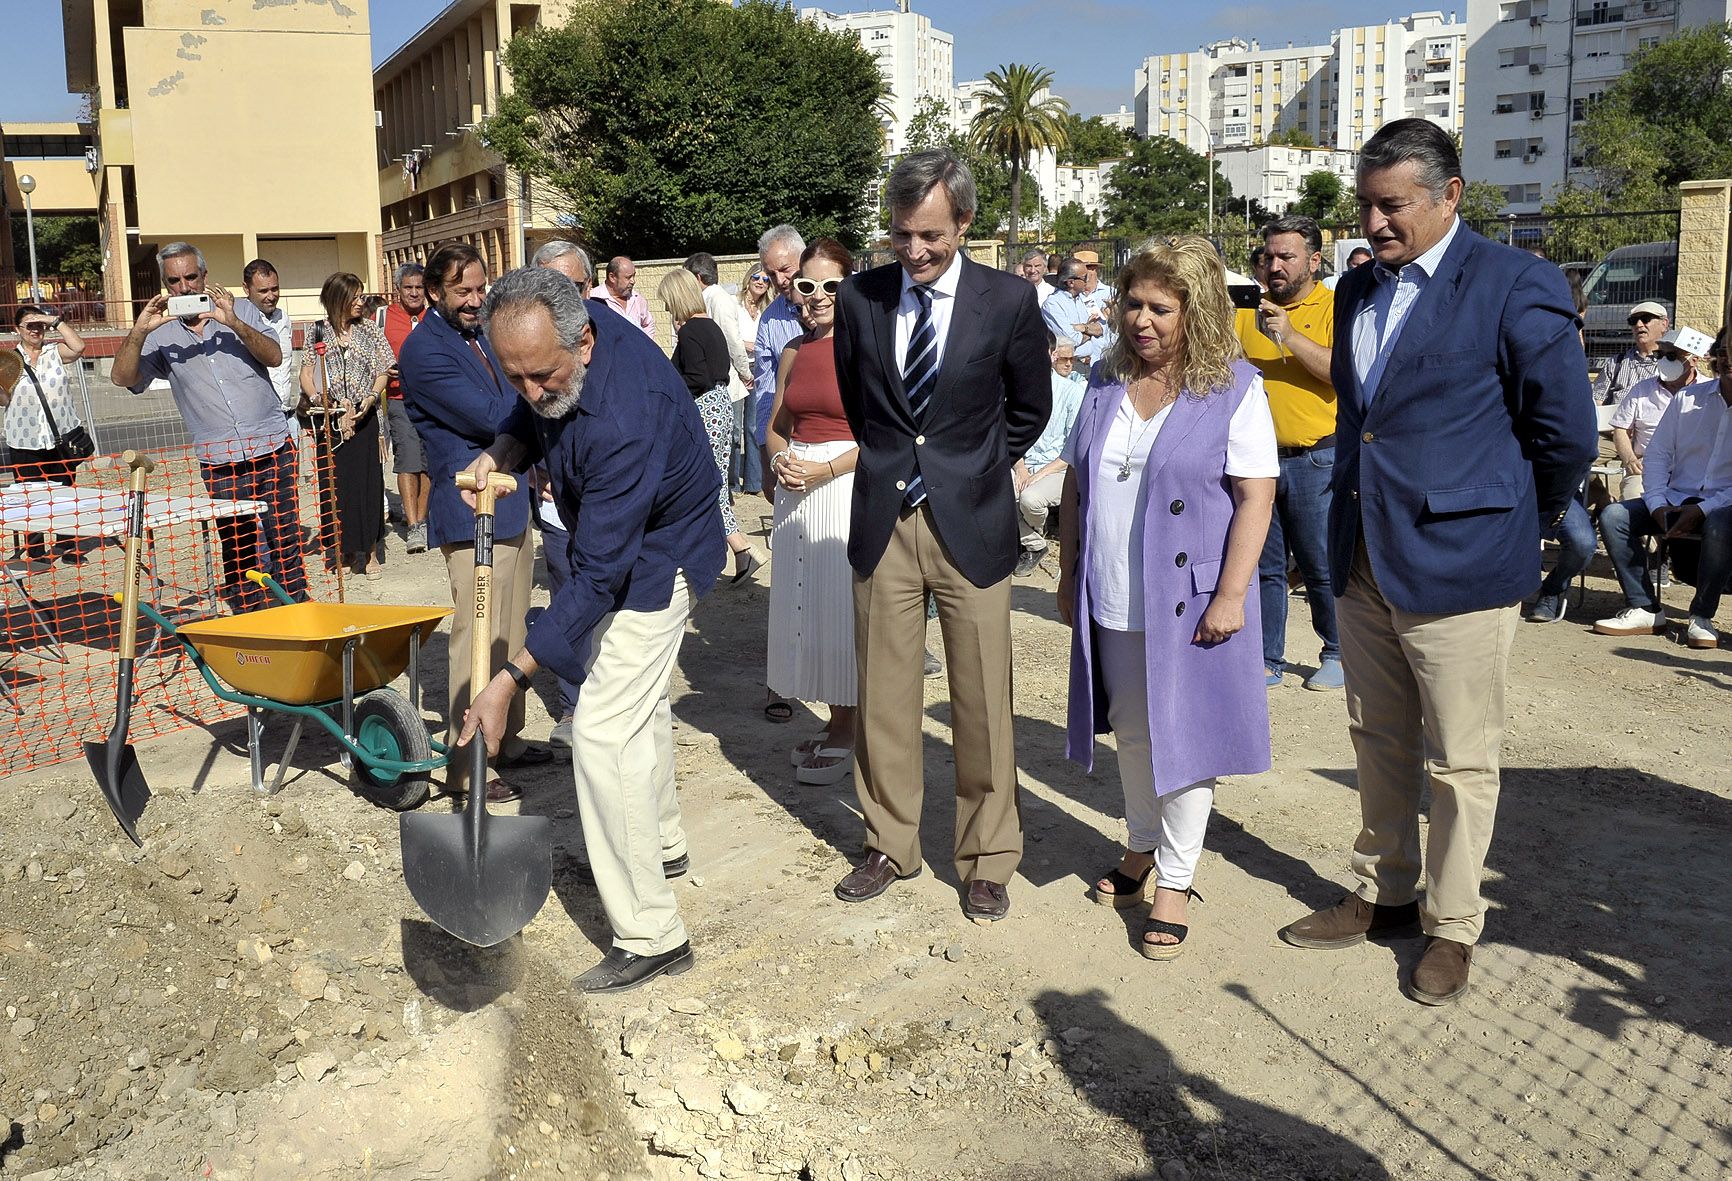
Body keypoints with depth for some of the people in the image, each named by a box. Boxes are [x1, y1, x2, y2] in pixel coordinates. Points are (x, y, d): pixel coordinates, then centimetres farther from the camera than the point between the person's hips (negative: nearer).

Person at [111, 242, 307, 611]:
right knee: (237, 551, 5)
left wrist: (233, 323, -22)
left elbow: (274, 356, -7)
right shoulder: (160, 336, 7)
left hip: (272, 449, -1)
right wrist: (140, 330, -17)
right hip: (218, 462, 1)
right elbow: (122, 378, -3)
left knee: (285, 542, 2)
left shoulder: (240, 311, 7)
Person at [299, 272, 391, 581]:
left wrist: (370, 398, -13)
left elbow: (383, 371, 4)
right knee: (334, 483, 3)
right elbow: (306, 374, 4)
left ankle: (370, 552, 6)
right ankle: (345, 546, 14)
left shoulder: (369, 330, 6)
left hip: (364, 419, 0)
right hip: (329, 419, 0)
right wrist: (317, 398, -15)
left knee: (367, 482, -1)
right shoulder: (317, 332, 5)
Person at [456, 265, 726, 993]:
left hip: (656, 559, -9)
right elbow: (533, 415, 9)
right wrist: (504, 452, -14)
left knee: (605, 732, -14)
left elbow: (598, 576, -38)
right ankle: (660, 844, 46)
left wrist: (511, 679, -37)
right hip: (611, 537, 9)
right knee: (635, 697, 24)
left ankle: (650, 936, -5)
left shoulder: (624, 421, -40)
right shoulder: (557, 346, -15)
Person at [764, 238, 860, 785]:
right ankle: (836, 725, 24)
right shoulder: (794, 352, 13)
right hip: (798, 489, 7)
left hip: (849, 486, -7)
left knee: (843, 607, -2)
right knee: (807, 606, 10)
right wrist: (780, 460, -3)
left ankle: (848, 736, 11)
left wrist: (825, 469, -19)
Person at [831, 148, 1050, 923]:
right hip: (884, 518, 2)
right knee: (882, 693, 8)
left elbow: (1030, 408, 9)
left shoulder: (1009, 301, -5)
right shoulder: (859, 297, 0)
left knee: (983, 700, 4)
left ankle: (987, 859, 20)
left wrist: (976, 473, 8)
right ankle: (890, 845, 25)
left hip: (970, 522, -2)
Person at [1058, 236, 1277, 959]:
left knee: (1182, 737, 3)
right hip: (1111, 601, 5)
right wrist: (1069, 573, 9)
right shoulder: (1107, 382, 7)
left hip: (1187, 601, -5)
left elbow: (1256, 496, -12)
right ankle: (1141, 852, 35)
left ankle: (1175, 882, 17)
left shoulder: (1234, 389, -8)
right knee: (1132, 733, 16)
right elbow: (1076, 483, 12)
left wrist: (1230, 594, -18)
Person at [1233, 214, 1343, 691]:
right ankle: (1268, 660, 19)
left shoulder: (1335, 308, -3)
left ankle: (1337, 653, 22)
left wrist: (1290, 337, -23)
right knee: (1263, 566, 9)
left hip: (1316, 459, -4)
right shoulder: (1246, 311, 10)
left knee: (1322, 566, 5)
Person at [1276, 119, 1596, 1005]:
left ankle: (1452, 928, 21)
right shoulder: (1358, 288, 11)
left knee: (1459, 762, 5)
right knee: (1380, 744, 17)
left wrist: (1520, 521, 5)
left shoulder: (1516, 285, -10)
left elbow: (1567, 433, -6)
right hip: (1363, 559, 7)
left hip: (1458, 564, -6)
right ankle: (1383, 895, 33)